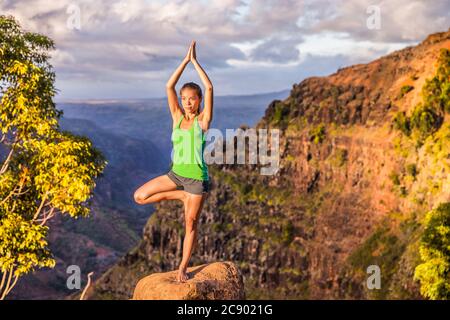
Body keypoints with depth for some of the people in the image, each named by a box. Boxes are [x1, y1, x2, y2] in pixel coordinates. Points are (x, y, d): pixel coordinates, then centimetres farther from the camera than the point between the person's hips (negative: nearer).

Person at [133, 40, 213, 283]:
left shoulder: (202, 120, -5)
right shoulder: (177, 117, 5)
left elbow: (209, 88, -15)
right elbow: (169, 87, -3)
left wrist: (195, 61, -10)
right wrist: (185, 61, -7)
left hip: (197, 177, -4)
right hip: (176, 173, 4)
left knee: (190, 224, 3)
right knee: (140, 196, 0)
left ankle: (183, 268, 18)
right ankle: (183, 197, 11)